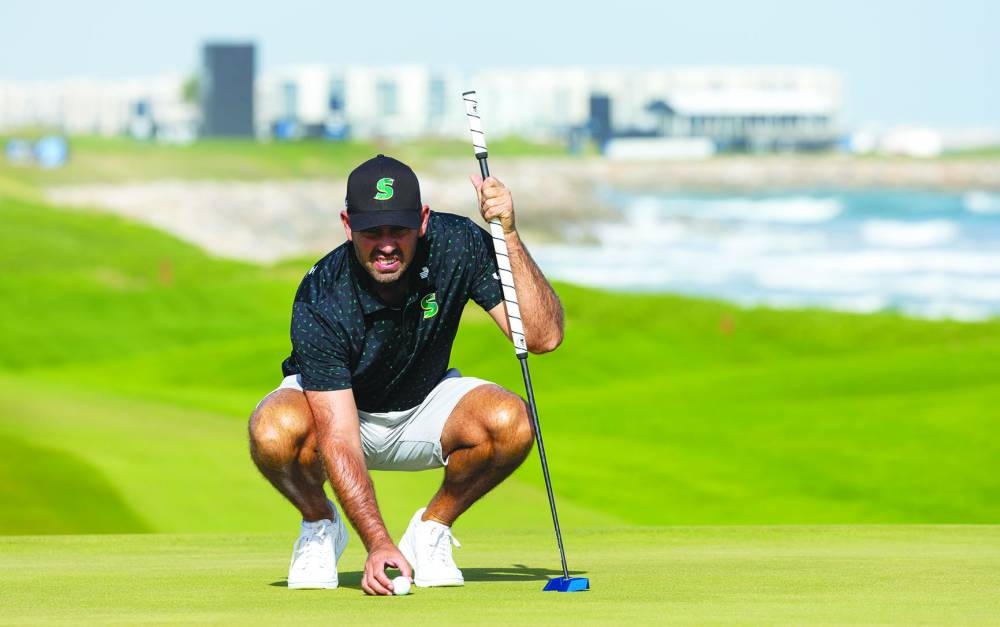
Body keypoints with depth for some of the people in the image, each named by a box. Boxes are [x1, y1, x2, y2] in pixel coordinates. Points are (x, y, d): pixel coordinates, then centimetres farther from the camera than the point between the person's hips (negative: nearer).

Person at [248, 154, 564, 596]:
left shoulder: (457, 245, -24)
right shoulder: (320, 302, -33)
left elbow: (543, 336, -29)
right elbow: (338, 439, -36)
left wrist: (508, 235, -39)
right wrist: (378, 544, -46)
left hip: (424, 406, 3)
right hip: (334, 406, -3)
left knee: (510, 423, -29)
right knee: (275, 431, -37)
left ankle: (431, 529, -1)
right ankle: (320, 523, -2)